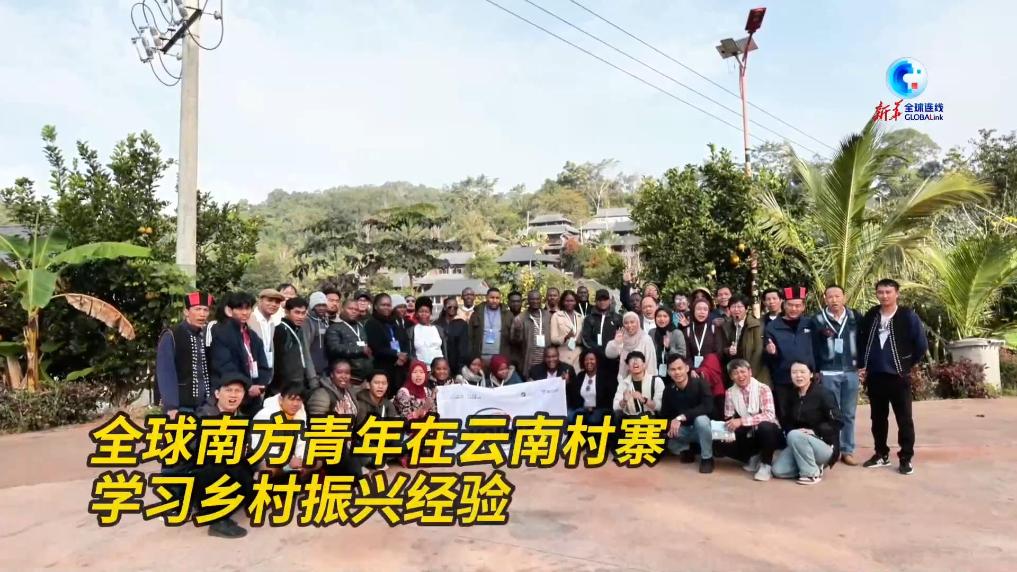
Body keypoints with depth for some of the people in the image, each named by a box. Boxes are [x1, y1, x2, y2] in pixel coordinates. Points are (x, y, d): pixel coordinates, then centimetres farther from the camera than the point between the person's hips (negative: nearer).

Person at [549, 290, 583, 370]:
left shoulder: (580, 317, 14)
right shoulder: (556, 316, 0)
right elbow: (553, 339, -6)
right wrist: (565, 338, -24)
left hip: (579, 356, 4)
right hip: (564, 356, -4)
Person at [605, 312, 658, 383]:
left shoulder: (646, 339, -8)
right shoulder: (623, 338, 5)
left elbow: (651, 361, -9)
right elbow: (609, 354, -2)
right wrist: (616, 342, -19)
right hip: (624, 379, 4)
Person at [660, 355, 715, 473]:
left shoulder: (699, 383, -17)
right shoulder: (668, 390, -4)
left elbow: (708, 407, -31)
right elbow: (664, 415, -5)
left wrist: (681, 417, -36)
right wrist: (670, 425, -29)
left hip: (701, 428, -4)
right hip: (682, 430, 4)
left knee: (701, 419, -37)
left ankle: (707, 458, -14)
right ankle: (684, 450, 7)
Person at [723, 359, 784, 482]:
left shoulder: (763, 389, -16)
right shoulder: (730, 392, -4)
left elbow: (769, 415, -28)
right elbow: (729, 419, -3)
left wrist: (742, 421, -35)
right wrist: (730, 427, -26)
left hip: (769, 433, -4)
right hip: (748, 435, 4)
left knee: (765, 426, -37)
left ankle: (766, 464, -13)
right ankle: (753, 457, 8)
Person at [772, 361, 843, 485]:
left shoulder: (823, 393, -13)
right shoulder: (792, 397, 7)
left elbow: (836, 423, -17)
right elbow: (786, 421, 13)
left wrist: (814, 431, -23)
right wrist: (791, 431, -8)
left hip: (825, 445, -6)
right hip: (800, 444, 6)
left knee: (795, 436, -35)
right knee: (778, 471, -13)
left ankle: (813, 473, -16)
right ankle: (810, 464, 9)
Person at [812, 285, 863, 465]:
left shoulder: (855, 317, 3)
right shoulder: (818, 320, -2)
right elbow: (813, 347, 0)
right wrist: (815, 370, -1)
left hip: (851, 372, 2)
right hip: (828, 373, -2)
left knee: (848, 414, 9)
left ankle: (847, 451, 18)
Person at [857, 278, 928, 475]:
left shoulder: (908, 316, -8)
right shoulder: (870, 316, 4)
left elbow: (922, 345, -5)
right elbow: (861, 342, 14)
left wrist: (908, 365, 1)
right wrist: (862, 366, 8)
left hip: (899, 376, -4)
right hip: (874, 376, 4)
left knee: (904, 419, 2)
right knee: (878, 418, 12)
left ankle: (906, 458, 11)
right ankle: (881, 454, 24)